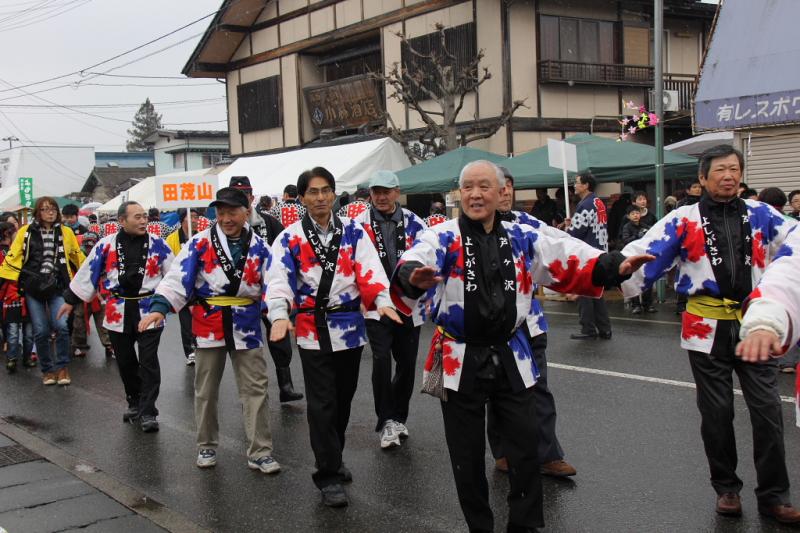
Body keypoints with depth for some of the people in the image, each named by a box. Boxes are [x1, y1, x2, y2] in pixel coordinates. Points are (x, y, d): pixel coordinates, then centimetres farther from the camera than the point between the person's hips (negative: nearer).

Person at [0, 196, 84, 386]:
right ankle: (47, 369, 20)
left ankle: (62, 367, 5)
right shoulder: (26, 232, 2)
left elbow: (77, 256, 15)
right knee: (41, 331, 1)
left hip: (57, 287, 0)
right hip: (33, 287, 0)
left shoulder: (65, 232, 5)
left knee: (62, 326, -15)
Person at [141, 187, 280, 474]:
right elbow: (178, 277, -11)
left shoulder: (258, 246, 1)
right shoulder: (200, 243, -4)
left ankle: (260, 452, 9)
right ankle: (206, 447, 28)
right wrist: (159, 307, -24)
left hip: (247, 325, 1)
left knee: (255, 389, 2)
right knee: (206, 390, 11)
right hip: (208, 324, 0)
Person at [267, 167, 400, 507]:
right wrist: (279, 316, -32)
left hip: (350, 326, 3)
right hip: (313, 330, -3)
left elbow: (369, 270, -8)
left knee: (344, 400, 15)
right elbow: (279, 279, -14)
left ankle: (332, 460, 33)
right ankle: (328, 476, 6)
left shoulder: (353, 231, 3)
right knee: (322, 405, -3)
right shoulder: (290, 238, -2)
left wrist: (383, 301, -26)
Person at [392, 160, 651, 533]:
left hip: (510, 357, 3)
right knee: (467, 454, 8)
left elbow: (567, 258, -1)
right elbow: (413, 263, -28)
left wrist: (614, 267, -18)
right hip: (460, 359, -3)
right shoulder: (442, 237, -9)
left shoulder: (521, 238, 4)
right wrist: (413, 278, -53)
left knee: (526, 446, 9)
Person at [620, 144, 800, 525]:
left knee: (767, 410, 2)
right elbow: (645, 254, -12)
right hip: (708, 328, -1)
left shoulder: (760, 215, 6)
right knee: (717, 412, 10)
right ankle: (726, 488, 28)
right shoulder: (684, 221, -1)